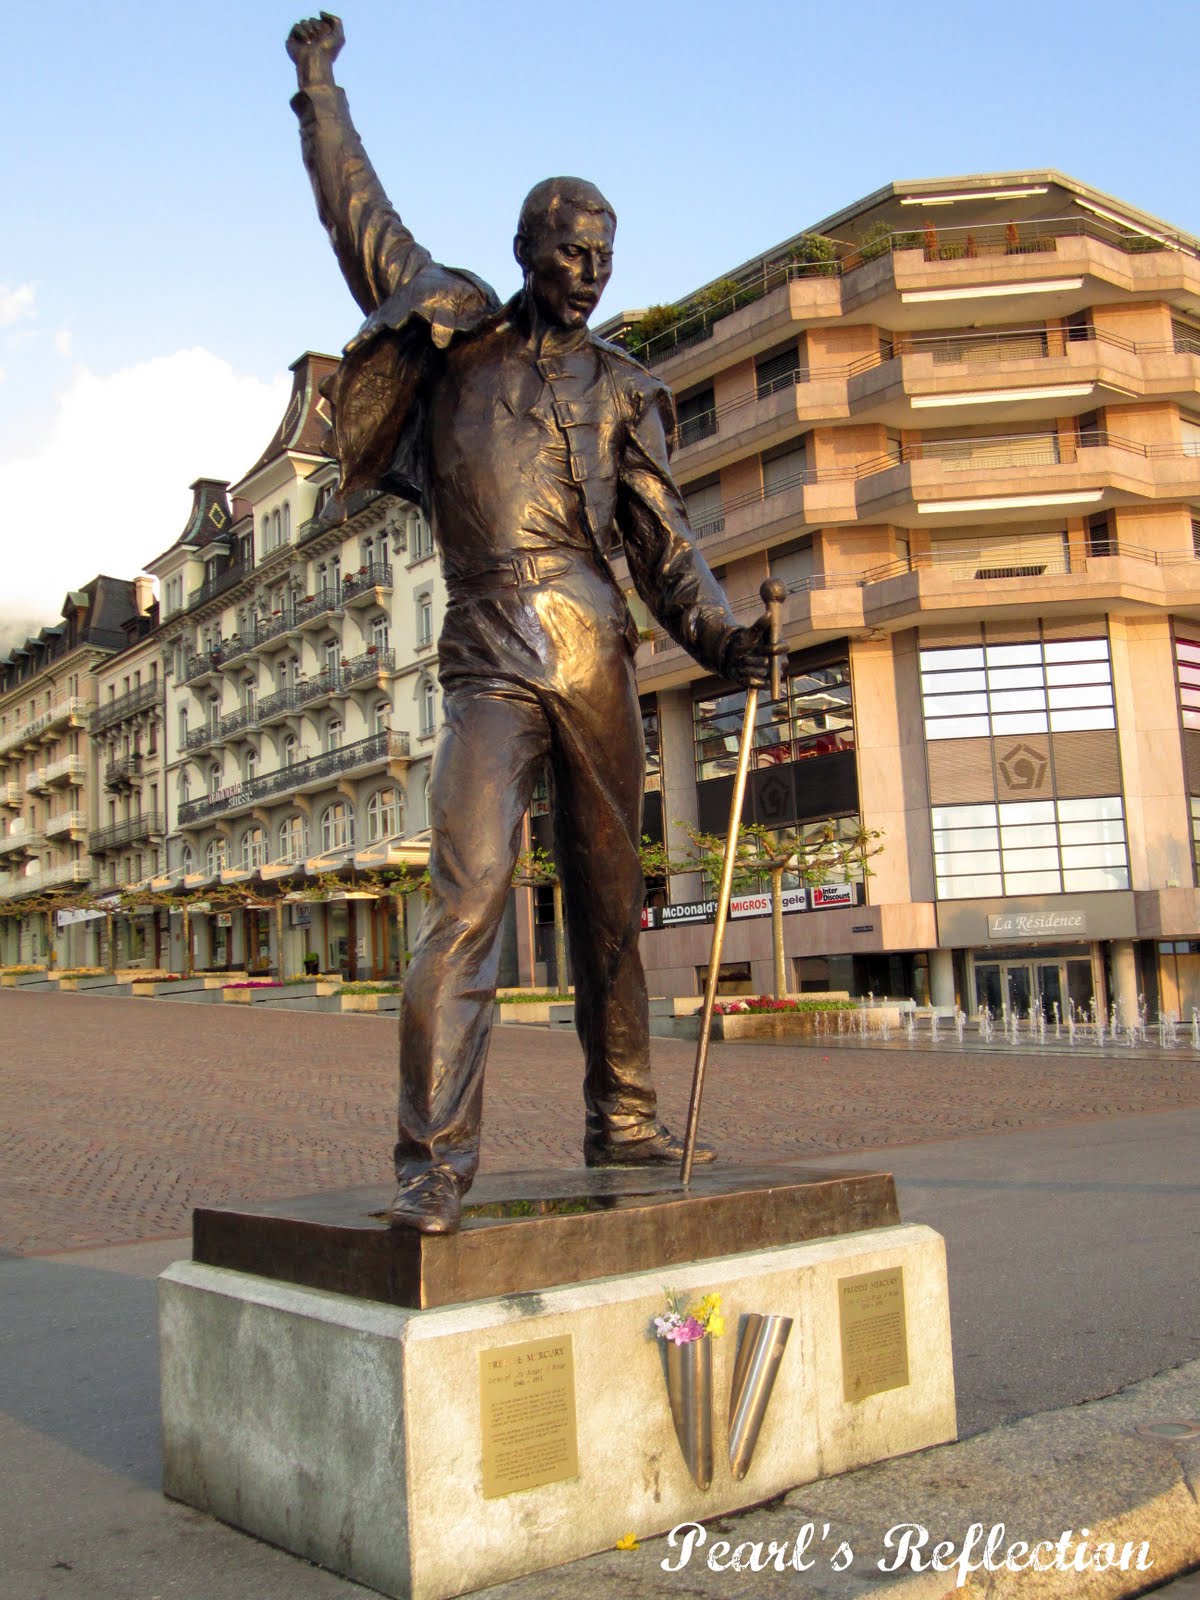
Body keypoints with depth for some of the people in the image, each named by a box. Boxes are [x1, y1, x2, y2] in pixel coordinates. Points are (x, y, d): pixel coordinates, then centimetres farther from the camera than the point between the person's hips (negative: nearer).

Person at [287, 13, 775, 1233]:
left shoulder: (619, 389, 16)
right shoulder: (456, 329, 14)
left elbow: (661, 538, 8)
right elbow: (359, 215, 22)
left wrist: (719, 635, -7)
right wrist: (320, 85, 27)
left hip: (596, 651, 3)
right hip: (489, 659, -3)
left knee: (607, 899, 8)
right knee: (469, 895, -16)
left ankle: (621, 1123, 19)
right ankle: (434, 1160, -14)